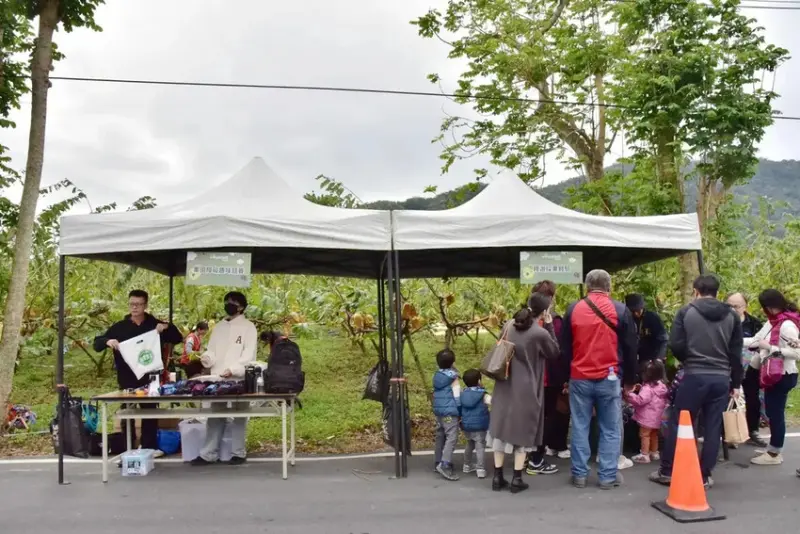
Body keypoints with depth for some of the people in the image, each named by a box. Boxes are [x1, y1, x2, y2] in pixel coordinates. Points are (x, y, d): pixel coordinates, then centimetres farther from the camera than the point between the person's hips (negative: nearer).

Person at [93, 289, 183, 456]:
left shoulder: (155, 325, 6)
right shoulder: (119, 327, 6)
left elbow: (178, 339, 4)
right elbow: (97, 344, 4)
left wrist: (167, 327, -14)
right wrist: (107, 341, -18)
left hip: (149, 378, 0)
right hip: (127, 379, 0)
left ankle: (150, 447, 13)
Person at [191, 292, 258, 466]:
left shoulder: (248, 327, -1)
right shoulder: (219, 326, 16)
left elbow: (249, 355, -9)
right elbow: (212, 350, 18)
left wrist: (233, 370, -21)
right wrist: (206, 358, -6)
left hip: (239, 380, -5)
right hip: (217, 379, 5)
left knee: (239, 416, 2)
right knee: (215, 417, 5)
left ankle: (239, 453, 11)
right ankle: (208, 454, 10)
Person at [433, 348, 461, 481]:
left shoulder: (437, 376, 11)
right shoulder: (453, 376, -10)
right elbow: (457, 395, -9)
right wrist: (460, 410, -1)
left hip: (438, 409, 8)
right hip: (450, 410, -8)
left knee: (440, 436, 16)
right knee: (452, 437, -11)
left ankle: (439, 462, 24)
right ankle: (444, 465, -21)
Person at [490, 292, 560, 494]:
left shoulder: (509, 325, 2)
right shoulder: (540, 333, -16)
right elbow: (554, 353, 1)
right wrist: (549, 326, -1)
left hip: (505, 387, 5)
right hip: (526, 390, -5)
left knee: (502, 428, 10)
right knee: (522, 432, 8)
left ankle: (498, 477, 16)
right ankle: (517, 479, 12)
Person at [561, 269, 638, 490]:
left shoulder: (573, 310, 3)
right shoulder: (620, 310, -2)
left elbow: (564, 347, 8)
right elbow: (630, 348, 2)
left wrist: (567, 375, 16)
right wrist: (630, 379, 11)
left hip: (579, 378, 2)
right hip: (609, 378, -1)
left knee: (580, 427, 8)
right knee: (610, 429, 8)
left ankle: (579, 474, 13)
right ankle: (608, 476, 11)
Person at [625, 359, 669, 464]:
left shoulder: (648, 387, -22)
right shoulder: (662, 386, 7)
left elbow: (640, 400, -28)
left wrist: (630, 394, -19)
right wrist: (641, 389, 15)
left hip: (647, 417, -9)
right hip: (656, 417, 9)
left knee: (644, 435, -1)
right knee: (653, 434, 21)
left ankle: (644, 455, 0)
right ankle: (654, 453, 31)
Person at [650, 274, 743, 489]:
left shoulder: (686, 311, -2)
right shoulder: (731, 315, 7)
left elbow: (675, 345, -7)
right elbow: (736, 353, 7)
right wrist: (736, 383, 13)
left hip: (695, 376, -3)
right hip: (721, 378, 3)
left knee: (678, 423, 6)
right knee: (713, 427, 9)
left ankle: (667, 471, 11)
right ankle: (705, 476, 13)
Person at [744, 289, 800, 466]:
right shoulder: (773, 322, 9)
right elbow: (757, 340, 13)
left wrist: (770, 348, -23)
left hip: (783, 376, -9)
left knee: (776, 414, 0)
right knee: (772, 413, 14)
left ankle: (774, 454, 10)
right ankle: (773, 450, 25)